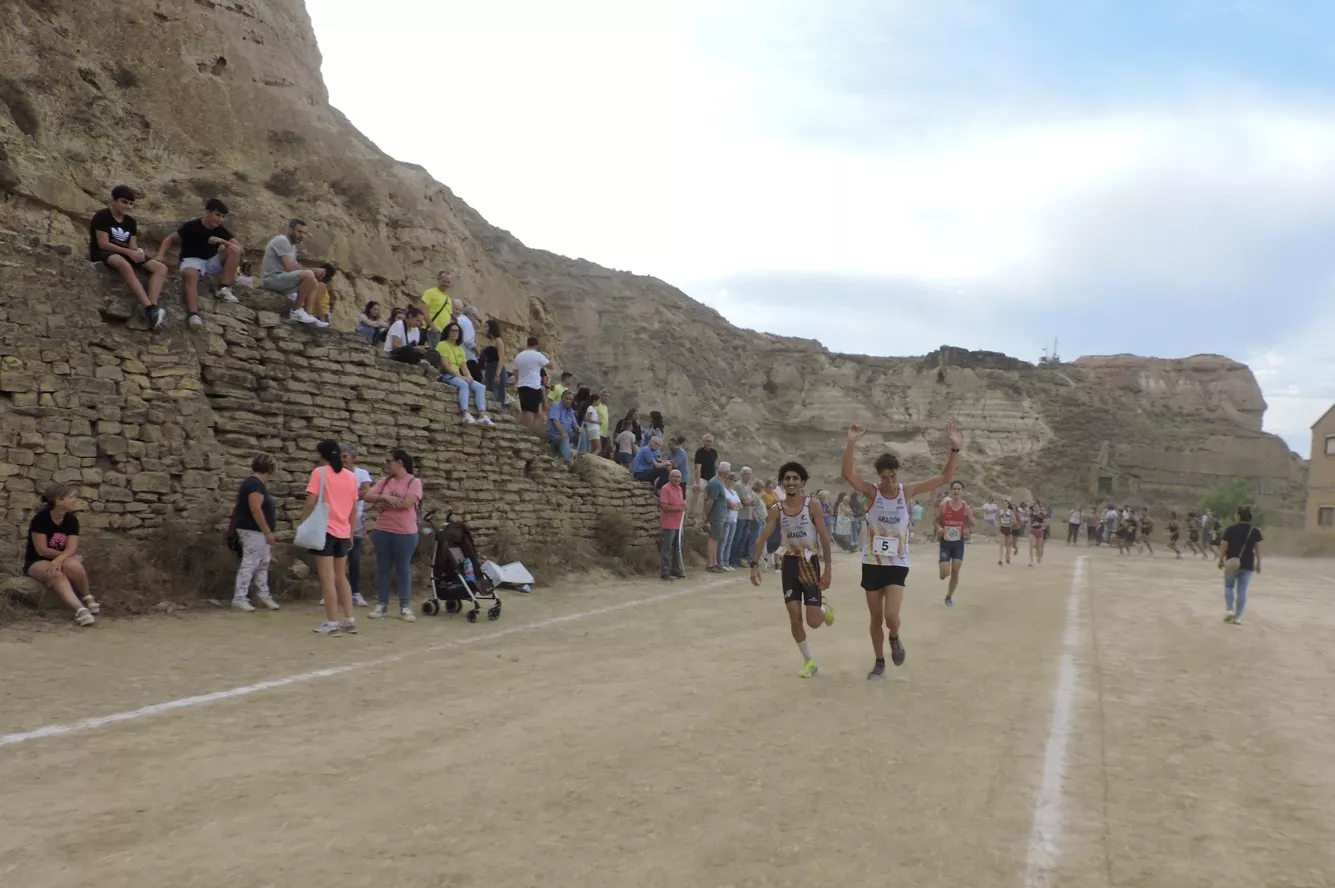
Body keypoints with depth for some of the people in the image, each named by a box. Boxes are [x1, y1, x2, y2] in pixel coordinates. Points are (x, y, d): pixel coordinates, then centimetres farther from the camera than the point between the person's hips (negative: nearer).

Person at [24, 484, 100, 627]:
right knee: (56, 575, -37)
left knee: (72, 565, -34)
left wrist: (59, 559, -32)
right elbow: (42, 550, -17)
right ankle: (80, 609, -55)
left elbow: (71, 549, -12)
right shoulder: (40, 519, -17)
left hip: (61, 560, 3)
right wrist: (65, 554, -9)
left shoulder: (71, 520, -3)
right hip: (37, 562, -3)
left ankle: (88, 598, -12)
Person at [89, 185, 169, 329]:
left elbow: (132, 246, 6)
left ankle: (153, 307, -37)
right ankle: (150, 309, -51)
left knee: (161, 268, -15)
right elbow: (103, 244, -15)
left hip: (125, 255, 7)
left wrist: (138, 251, -19)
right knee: (125, 265, -43)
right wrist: (129, 252, -22)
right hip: (103, 253, -7)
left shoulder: (131, 221, 14)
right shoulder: (102, 216, -7)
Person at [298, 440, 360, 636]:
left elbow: (311, 502, -12)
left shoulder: (319, 472, -6)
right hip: (343, 532, 5)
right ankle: (350, 620, 15)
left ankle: (332, 623, -3)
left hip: (325, 530, -5)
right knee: (341, 576, 16)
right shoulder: (351, 476, 9)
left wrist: (301, 522, -1)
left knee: (327, 577, -2)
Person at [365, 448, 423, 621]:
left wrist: (383, 504, -9)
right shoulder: (384, 481, 9)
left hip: (405, 533, -5)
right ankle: (382, 604, 18)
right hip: (382, 531, 5)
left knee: (403, 568, 4)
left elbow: (407, 503, -19)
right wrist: (385, 498, -16)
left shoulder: (414, 482, -6)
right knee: (382, 568, 10)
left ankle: (405, 606, 10)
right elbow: (368, 497, 2)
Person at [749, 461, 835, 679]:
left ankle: (825, 609, 32)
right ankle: (809, 661, 17)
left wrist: (828, 569, -14)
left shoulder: (812, 504, -10)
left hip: (810, 563, -3)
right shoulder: (777, 510, -1)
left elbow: (824, 537, -10)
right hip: (789, 563, 3)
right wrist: (755, 564, -12)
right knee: (794, 617, 0)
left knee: (814, 621, -5)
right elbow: (762, 538, -1)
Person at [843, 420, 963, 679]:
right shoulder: (872, 491, -9)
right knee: (876, 618, 10)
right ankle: (879, 663, 28)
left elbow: (945, 478, -9)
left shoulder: (908, 491, -5)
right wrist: (851, 443, -39)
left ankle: (895, 638, 21)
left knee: (891, 616, -14)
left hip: (897, 564, 0)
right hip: (872, 563, 0)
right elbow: (847, 473, -26)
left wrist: (955, 449, -22)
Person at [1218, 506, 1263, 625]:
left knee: (1228, 586, 18)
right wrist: (1258, 563, 9)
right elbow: (1258, 548, 1)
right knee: (1242, 591, 5)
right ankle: (1238, 617, 4)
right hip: (1248, 565, 2)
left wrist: (1220, 560, 3)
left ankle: (1229, 610, 3)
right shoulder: (1255, 530, 0)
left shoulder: (1231, 528, -7)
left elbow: (1224, 546, -7)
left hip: (1232, 564, -2)